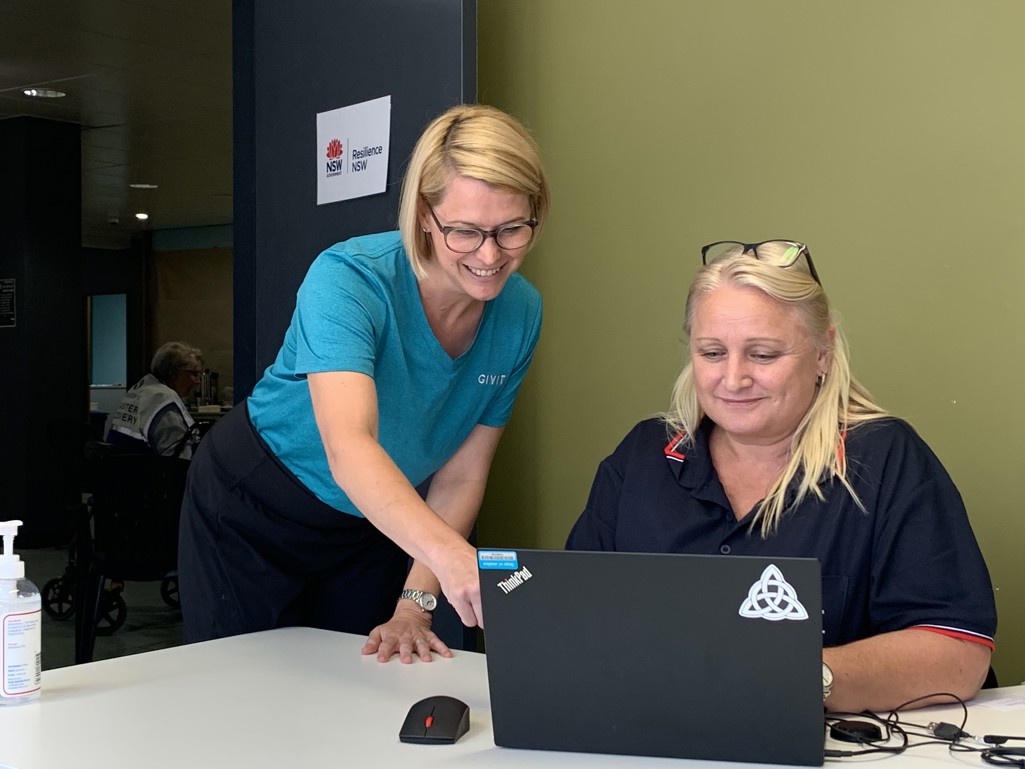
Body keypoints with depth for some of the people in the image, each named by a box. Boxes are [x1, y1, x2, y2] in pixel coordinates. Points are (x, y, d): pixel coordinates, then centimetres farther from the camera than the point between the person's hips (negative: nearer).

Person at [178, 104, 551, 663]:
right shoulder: (348, 280, -31)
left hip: (376, 528, 4)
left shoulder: (519, 313, -14)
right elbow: (348, 448, -47)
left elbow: (461, 474, -9)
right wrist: (451, 556, -62)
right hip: (252, 509, -4)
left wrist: (415, 603, -18)